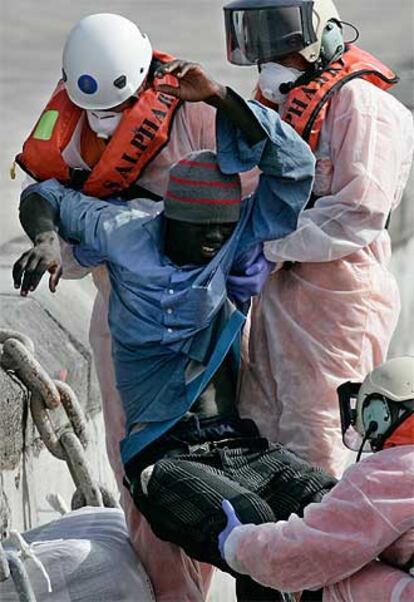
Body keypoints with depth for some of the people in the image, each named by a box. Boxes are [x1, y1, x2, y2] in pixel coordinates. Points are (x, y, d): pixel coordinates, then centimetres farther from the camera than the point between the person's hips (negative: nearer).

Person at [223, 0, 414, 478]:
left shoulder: (357, 101, -12)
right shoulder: (280, 104, 17)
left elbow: (359, 214, -19)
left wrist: (265, 241, -18)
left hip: (335, 298, -9)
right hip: (279, 294, 9)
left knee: (313, 452, -6)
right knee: (258, 434, 11)